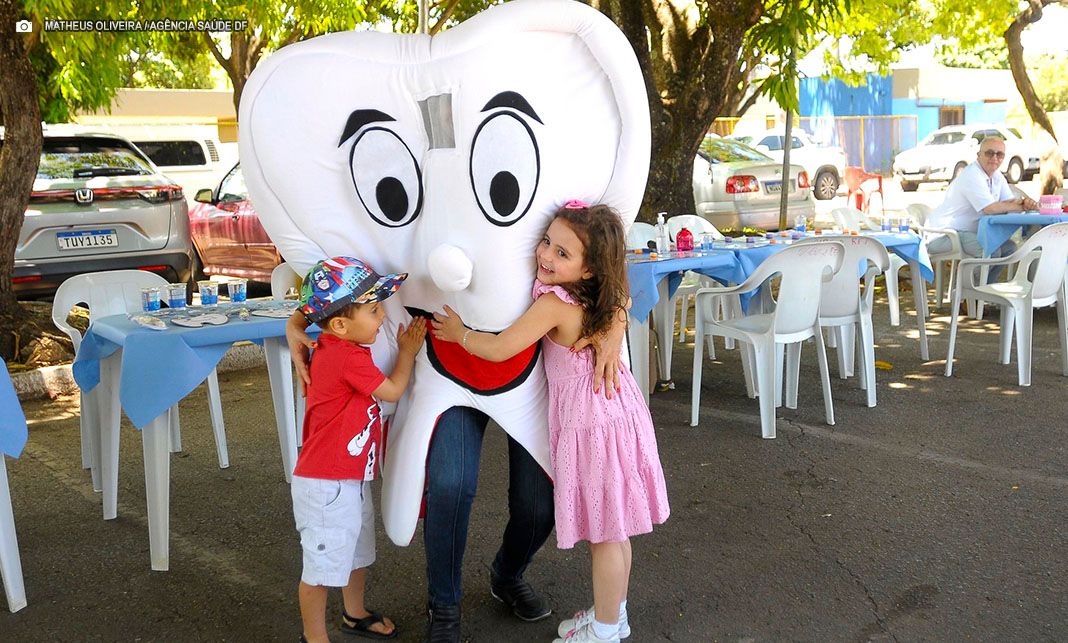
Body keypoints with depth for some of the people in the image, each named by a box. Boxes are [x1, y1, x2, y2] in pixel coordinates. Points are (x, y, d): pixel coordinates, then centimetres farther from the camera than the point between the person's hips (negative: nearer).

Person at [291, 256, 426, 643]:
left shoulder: (336, 349, 3)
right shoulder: (349, 358, -26)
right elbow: (392, 391, -13)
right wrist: (407, 351, 1)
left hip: (353, 478, 11)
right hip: (327, 486, -11)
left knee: (357, 552, 27)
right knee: (322, 566, 5)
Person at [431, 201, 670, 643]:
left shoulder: (554, 304, -23)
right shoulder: (605, 300, 1)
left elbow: (498, 349, -21)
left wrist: (458, 333, -5)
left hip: (589, 420, -9)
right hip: (615, 407, 9)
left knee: (603, 532, 6)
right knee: (612, 529, 20)